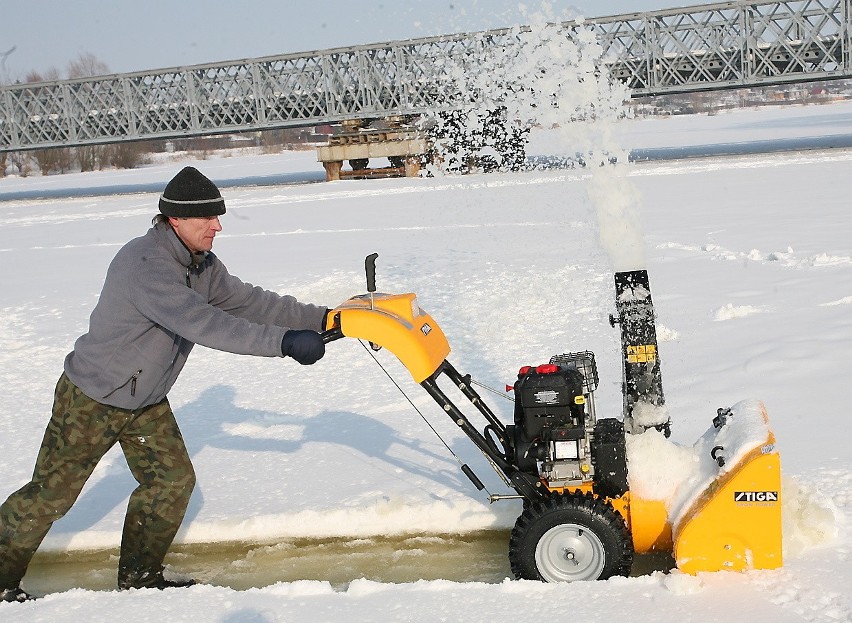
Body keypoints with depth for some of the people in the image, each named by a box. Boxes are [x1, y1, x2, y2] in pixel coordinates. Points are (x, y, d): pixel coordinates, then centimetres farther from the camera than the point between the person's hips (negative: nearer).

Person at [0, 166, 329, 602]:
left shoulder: (200, 264, -2)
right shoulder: (145, 264, -33)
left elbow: (247, 302, 1)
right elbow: (202, 324, -42)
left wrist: (319, 318, -6)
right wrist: (284, 342, -45)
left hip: (146, 401, 8)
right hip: (92, 400, -8)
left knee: (173, 480, 6)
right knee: (51, 493, 3)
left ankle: (140, 575, 22)